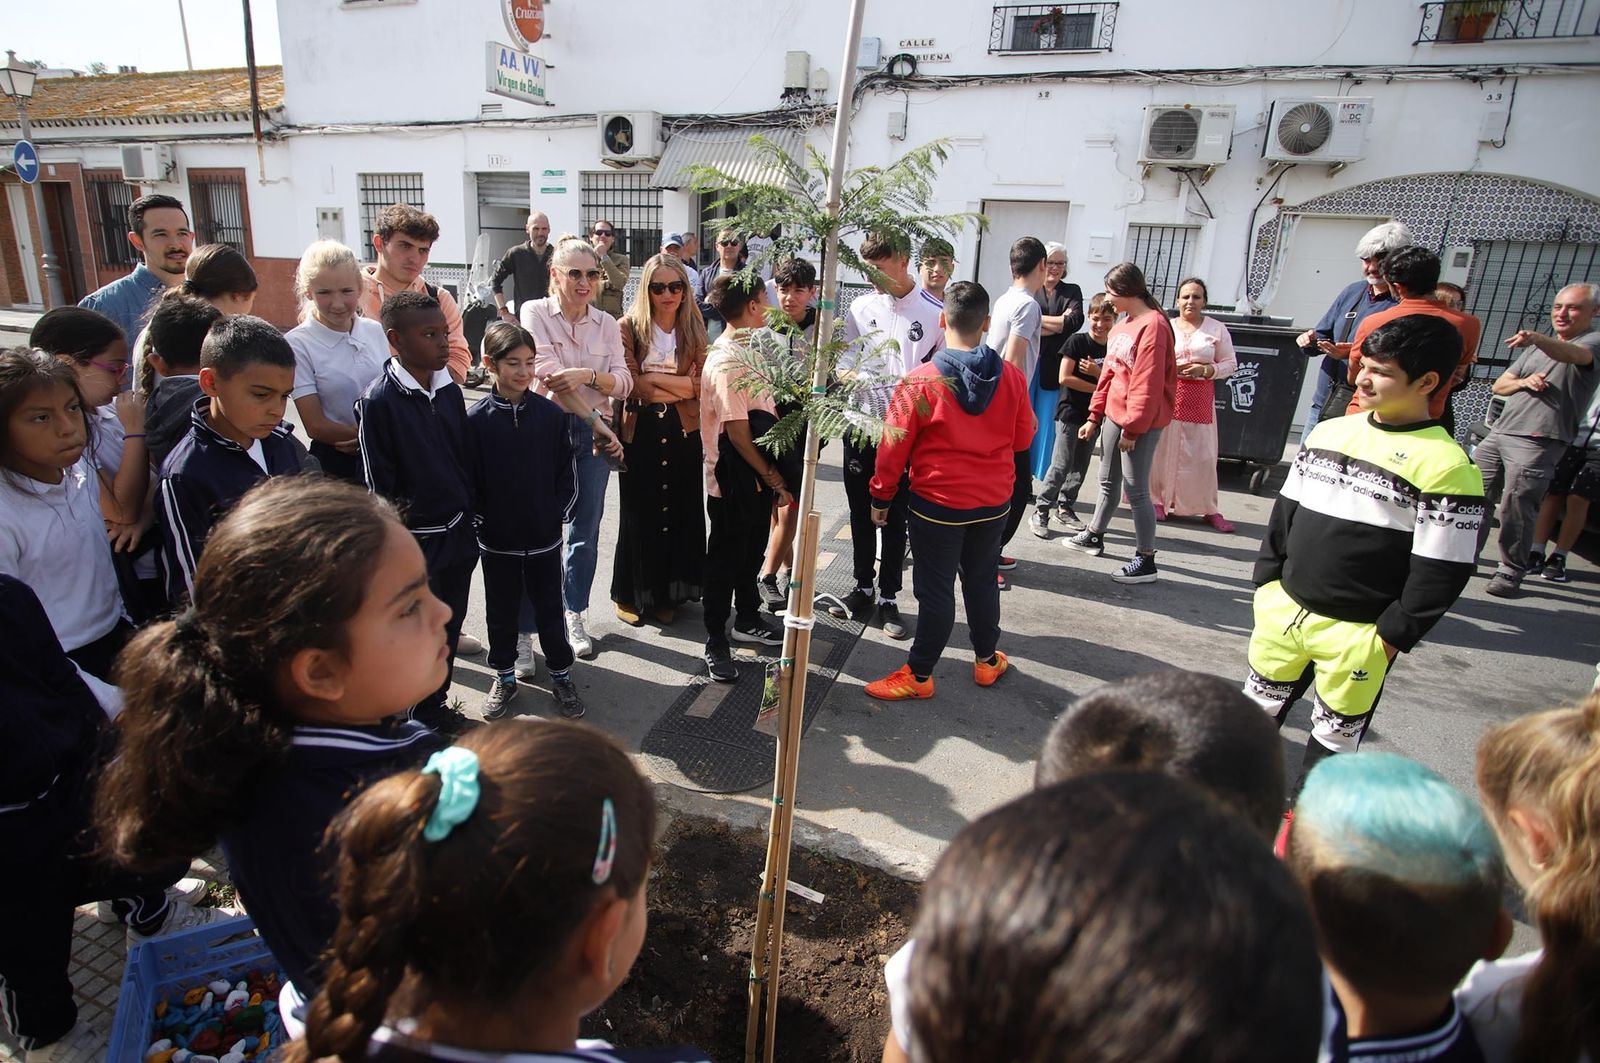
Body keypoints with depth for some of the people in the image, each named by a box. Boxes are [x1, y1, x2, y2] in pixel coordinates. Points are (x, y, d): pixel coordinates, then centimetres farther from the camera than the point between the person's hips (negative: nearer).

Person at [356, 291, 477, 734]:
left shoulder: (451, 391, 4)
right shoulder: (378, 400, -15)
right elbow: (377, 485, -12)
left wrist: (470, 525, 13)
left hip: (458, 535, 6)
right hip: (415, 542, -6)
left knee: (450, 624, 16)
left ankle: (435, 703, 35)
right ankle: (419, 717, 27)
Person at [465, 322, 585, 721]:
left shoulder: (551, 414, -4)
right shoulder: (476, 419, -8)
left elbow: (566, 472, 2)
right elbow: (467, 479, -3)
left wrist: (558, 512, -3)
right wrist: (480, 521, -6)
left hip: (545, 537, 1)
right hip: (497, 539, 0)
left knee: (550, 608, 12)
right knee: (500, 611, 15)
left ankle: (561, 674, 28)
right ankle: (504, 676, 32)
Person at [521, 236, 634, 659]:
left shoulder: (606, 323, 9)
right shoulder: (535, 313, -3)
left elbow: (623, 383, -1)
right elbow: (550, 376, -14)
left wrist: (587, 374, -22)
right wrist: (600, 424, -18)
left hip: (593, 434, 4)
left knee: (586, 531, 11)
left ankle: (574, 616, 28)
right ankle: (526, 628, 13)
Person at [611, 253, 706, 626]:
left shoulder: (693, 329, 7)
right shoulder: (629, 328, -4)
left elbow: (700, 385, -3)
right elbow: (632, 384, -13)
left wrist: (654, 378, -12)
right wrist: (679, 385, -9)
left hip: (683, 431, 3)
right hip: (640, 431, -3)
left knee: (680, 511, 7)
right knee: (639, 514, 5)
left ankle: (669, 594, 23)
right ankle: (630, 595, 19)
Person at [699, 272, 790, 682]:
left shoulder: (746, 351, 9)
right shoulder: (727, 361, -21)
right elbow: (737, 432, -22)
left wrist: (773, 476, 12)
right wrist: (774, 480, -16)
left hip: (757, 476, 9)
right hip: (734, 479, -9)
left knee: (751, 552, 22)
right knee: (725, 559, 3)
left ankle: (748, 619, 41)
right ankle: (716, 643, 17)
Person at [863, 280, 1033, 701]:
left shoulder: (921, 381, -18)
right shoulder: (1011, 376, -8)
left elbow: (894, 446, -12)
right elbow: (1023, 438, 5)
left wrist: (881, 496, 0)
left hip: (937, 503, -4)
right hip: (993, 503, 4)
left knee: (935, 590, 6)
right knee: (982, 580, 20)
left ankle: (919, 675, 18)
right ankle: (987, 660, 36)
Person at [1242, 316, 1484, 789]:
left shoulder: (1446, 465, -14)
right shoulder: (1328, 433, 4)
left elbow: (1440, 572, -14)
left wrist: (1391, 636, -13)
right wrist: (1267, 580, 8)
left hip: (1356, 634, -5)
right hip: (1283, 608, 6)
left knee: (1334, 737, 12)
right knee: (1258, 707, 20)